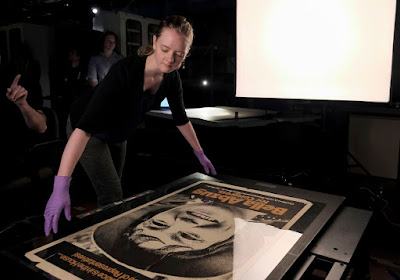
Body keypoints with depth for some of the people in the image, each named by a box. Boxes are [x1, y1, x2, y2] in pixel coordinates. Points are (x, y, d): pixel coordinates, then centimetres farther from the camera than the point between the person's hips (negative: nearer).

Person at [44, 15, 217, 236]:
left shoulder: (171, 78, -17)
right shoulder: (125, 71, -38)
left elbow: (180, 118, 1)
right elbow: (86, 126, -45)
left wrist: (200, 153, 8)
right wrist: (61, 186, -51)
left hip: (117, 134, 7)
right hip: (89, 133, -6)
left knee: (112, 193, 18)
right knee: (113, 197, -9)